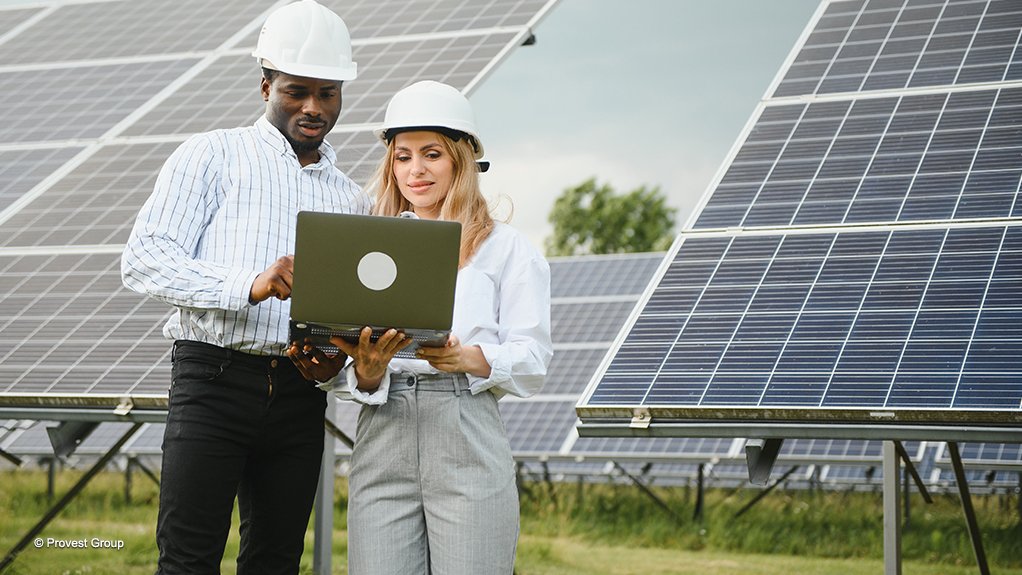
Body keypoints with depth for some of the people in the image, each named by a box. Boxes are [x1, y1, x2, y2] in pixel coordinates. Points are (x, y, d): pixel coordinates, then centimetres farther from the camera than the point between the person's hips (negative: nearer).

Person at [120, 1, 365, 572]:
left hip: (299, 396, 5)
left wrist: (339, 352, -5)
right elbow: (144, 260, -6)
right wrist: (249, 285, -20)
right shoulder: (213, 156, 5)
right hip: (215, 380, -4)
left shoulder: (352, 199, 19)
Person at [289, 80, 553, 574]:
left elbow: (533, 360, 0)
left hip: (468, 440, -2)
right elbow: (348, 372, 10)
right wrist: (367, 372, -13)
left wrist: (467, 359, -17)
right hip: (382, 440, 2)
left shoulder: (505, 249, 8)